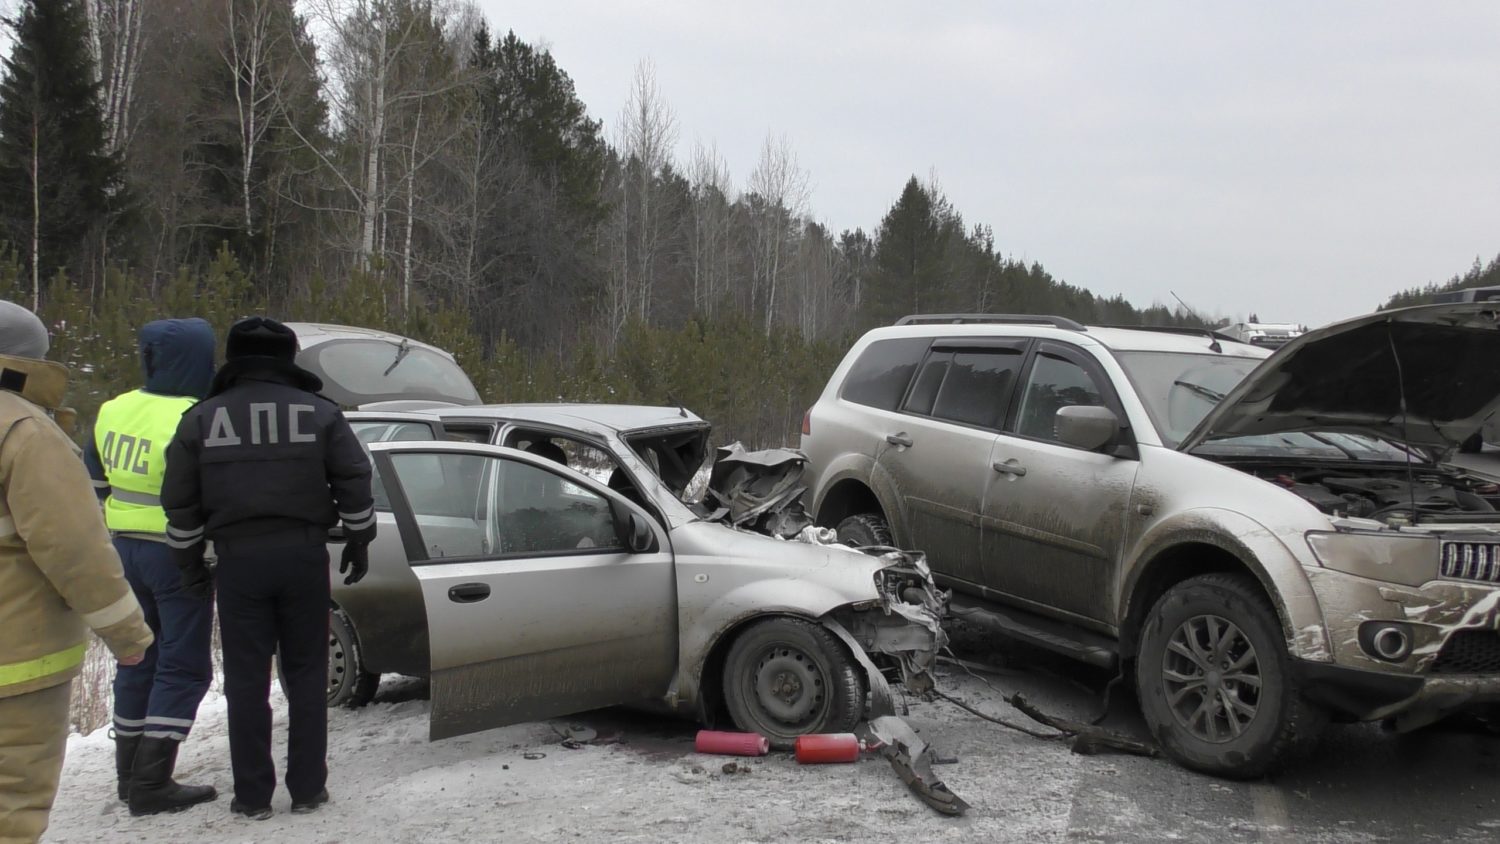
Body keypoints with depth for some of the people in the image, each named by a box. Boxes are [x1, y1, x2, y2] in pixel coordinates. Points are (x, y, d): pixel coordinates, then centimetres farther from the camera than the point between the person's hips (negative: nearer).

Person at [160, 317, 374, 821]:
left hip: (239, 557, 0)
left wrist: (189, 559, 16)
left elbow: (180, 501, 5)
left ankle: (253, 795, 10)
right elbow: (354, 482, 1)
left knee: (246, 679, 7)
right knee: (306, 675, 9)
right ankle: (307, 788, 12)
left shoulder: (202, 418, 4)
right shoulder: (319, 412, 2)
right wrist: (359, 540, 12)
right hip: (303, 554, 0)